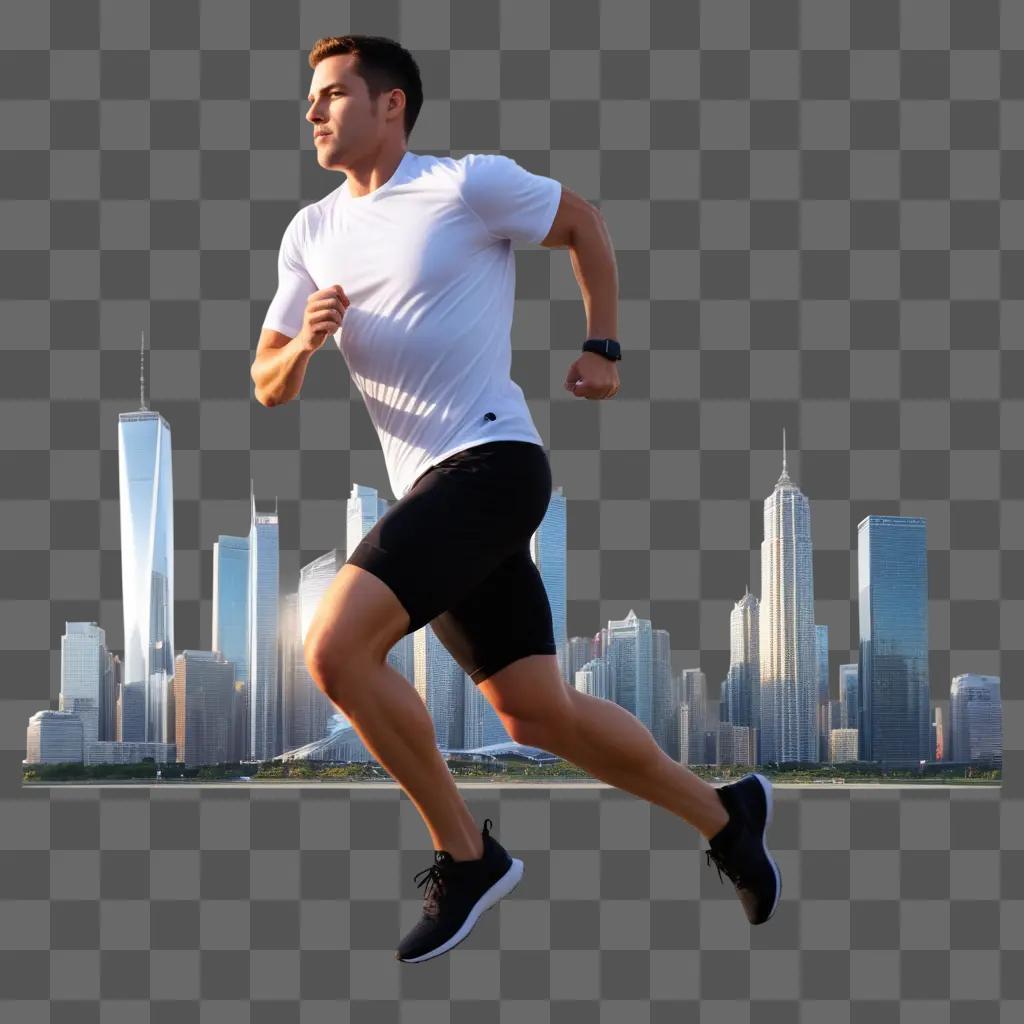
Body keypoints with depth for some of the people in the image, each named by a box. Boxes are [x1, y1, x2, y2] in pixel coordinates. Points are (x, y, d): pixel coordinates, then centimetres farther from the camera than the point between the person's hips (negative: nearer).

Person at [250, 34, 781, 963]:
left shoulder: (468, 184, -4)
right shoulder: (311, 233, 13)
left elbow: (583, 223, 11)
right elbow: (268, 387, 12)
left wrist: (603, 346, 11)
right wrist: (303, 343, -9)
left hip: (489, 462, -7)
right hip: (432, 492, 7)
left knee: (335, 648, -22)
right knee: (537, 715, 9)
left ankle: (467, 857, -7)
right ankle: (723, 816, 27)